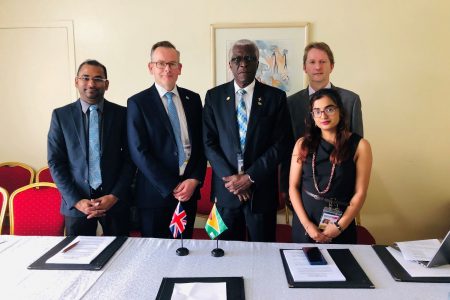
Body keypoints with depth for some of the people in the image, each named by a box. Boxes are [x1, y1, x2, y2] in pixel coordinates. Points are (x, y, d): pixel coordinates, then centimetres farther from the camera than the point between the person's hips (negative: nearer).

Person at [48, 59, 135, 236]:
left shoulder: (122, 114, -1)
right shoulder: (61, 115, 1)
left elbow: (130, 158, -1)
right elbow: (55, 162, 0)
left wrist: (115, 196, -10)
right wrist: (76, 200, -9)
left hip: (116, 200, 0)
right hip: (75, 202, 1)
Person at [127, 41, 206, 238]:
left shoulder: (193, 99, 6)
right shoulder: (138, 102, -6)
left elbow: (201, 144, 6)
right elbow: (139, 153, -11)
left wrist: (194, 180, -7)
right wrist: (171, 187, -13)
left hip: (190, 189, 4)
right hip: (156, 193, -3)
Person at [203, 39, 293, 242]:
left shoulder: (275, 97, -1)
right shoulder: (214, 96, 3)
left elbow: (282, 144, -6)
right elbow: (208, 142, -1)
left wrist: (250, 176, -12)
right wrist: (230, 177, -11)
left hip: (262, 189, -1)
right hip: (226, 187, 1)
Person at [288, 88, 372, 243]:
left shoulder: (359, 145, -4)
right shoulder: (303, 144, 1)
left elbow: (360, 192, -6)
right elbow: (293, 187, -1)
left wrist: (339, 226, -12)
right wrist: (307, 224, -10)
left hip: (341, 226, -1)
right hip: (304, 223, 2)